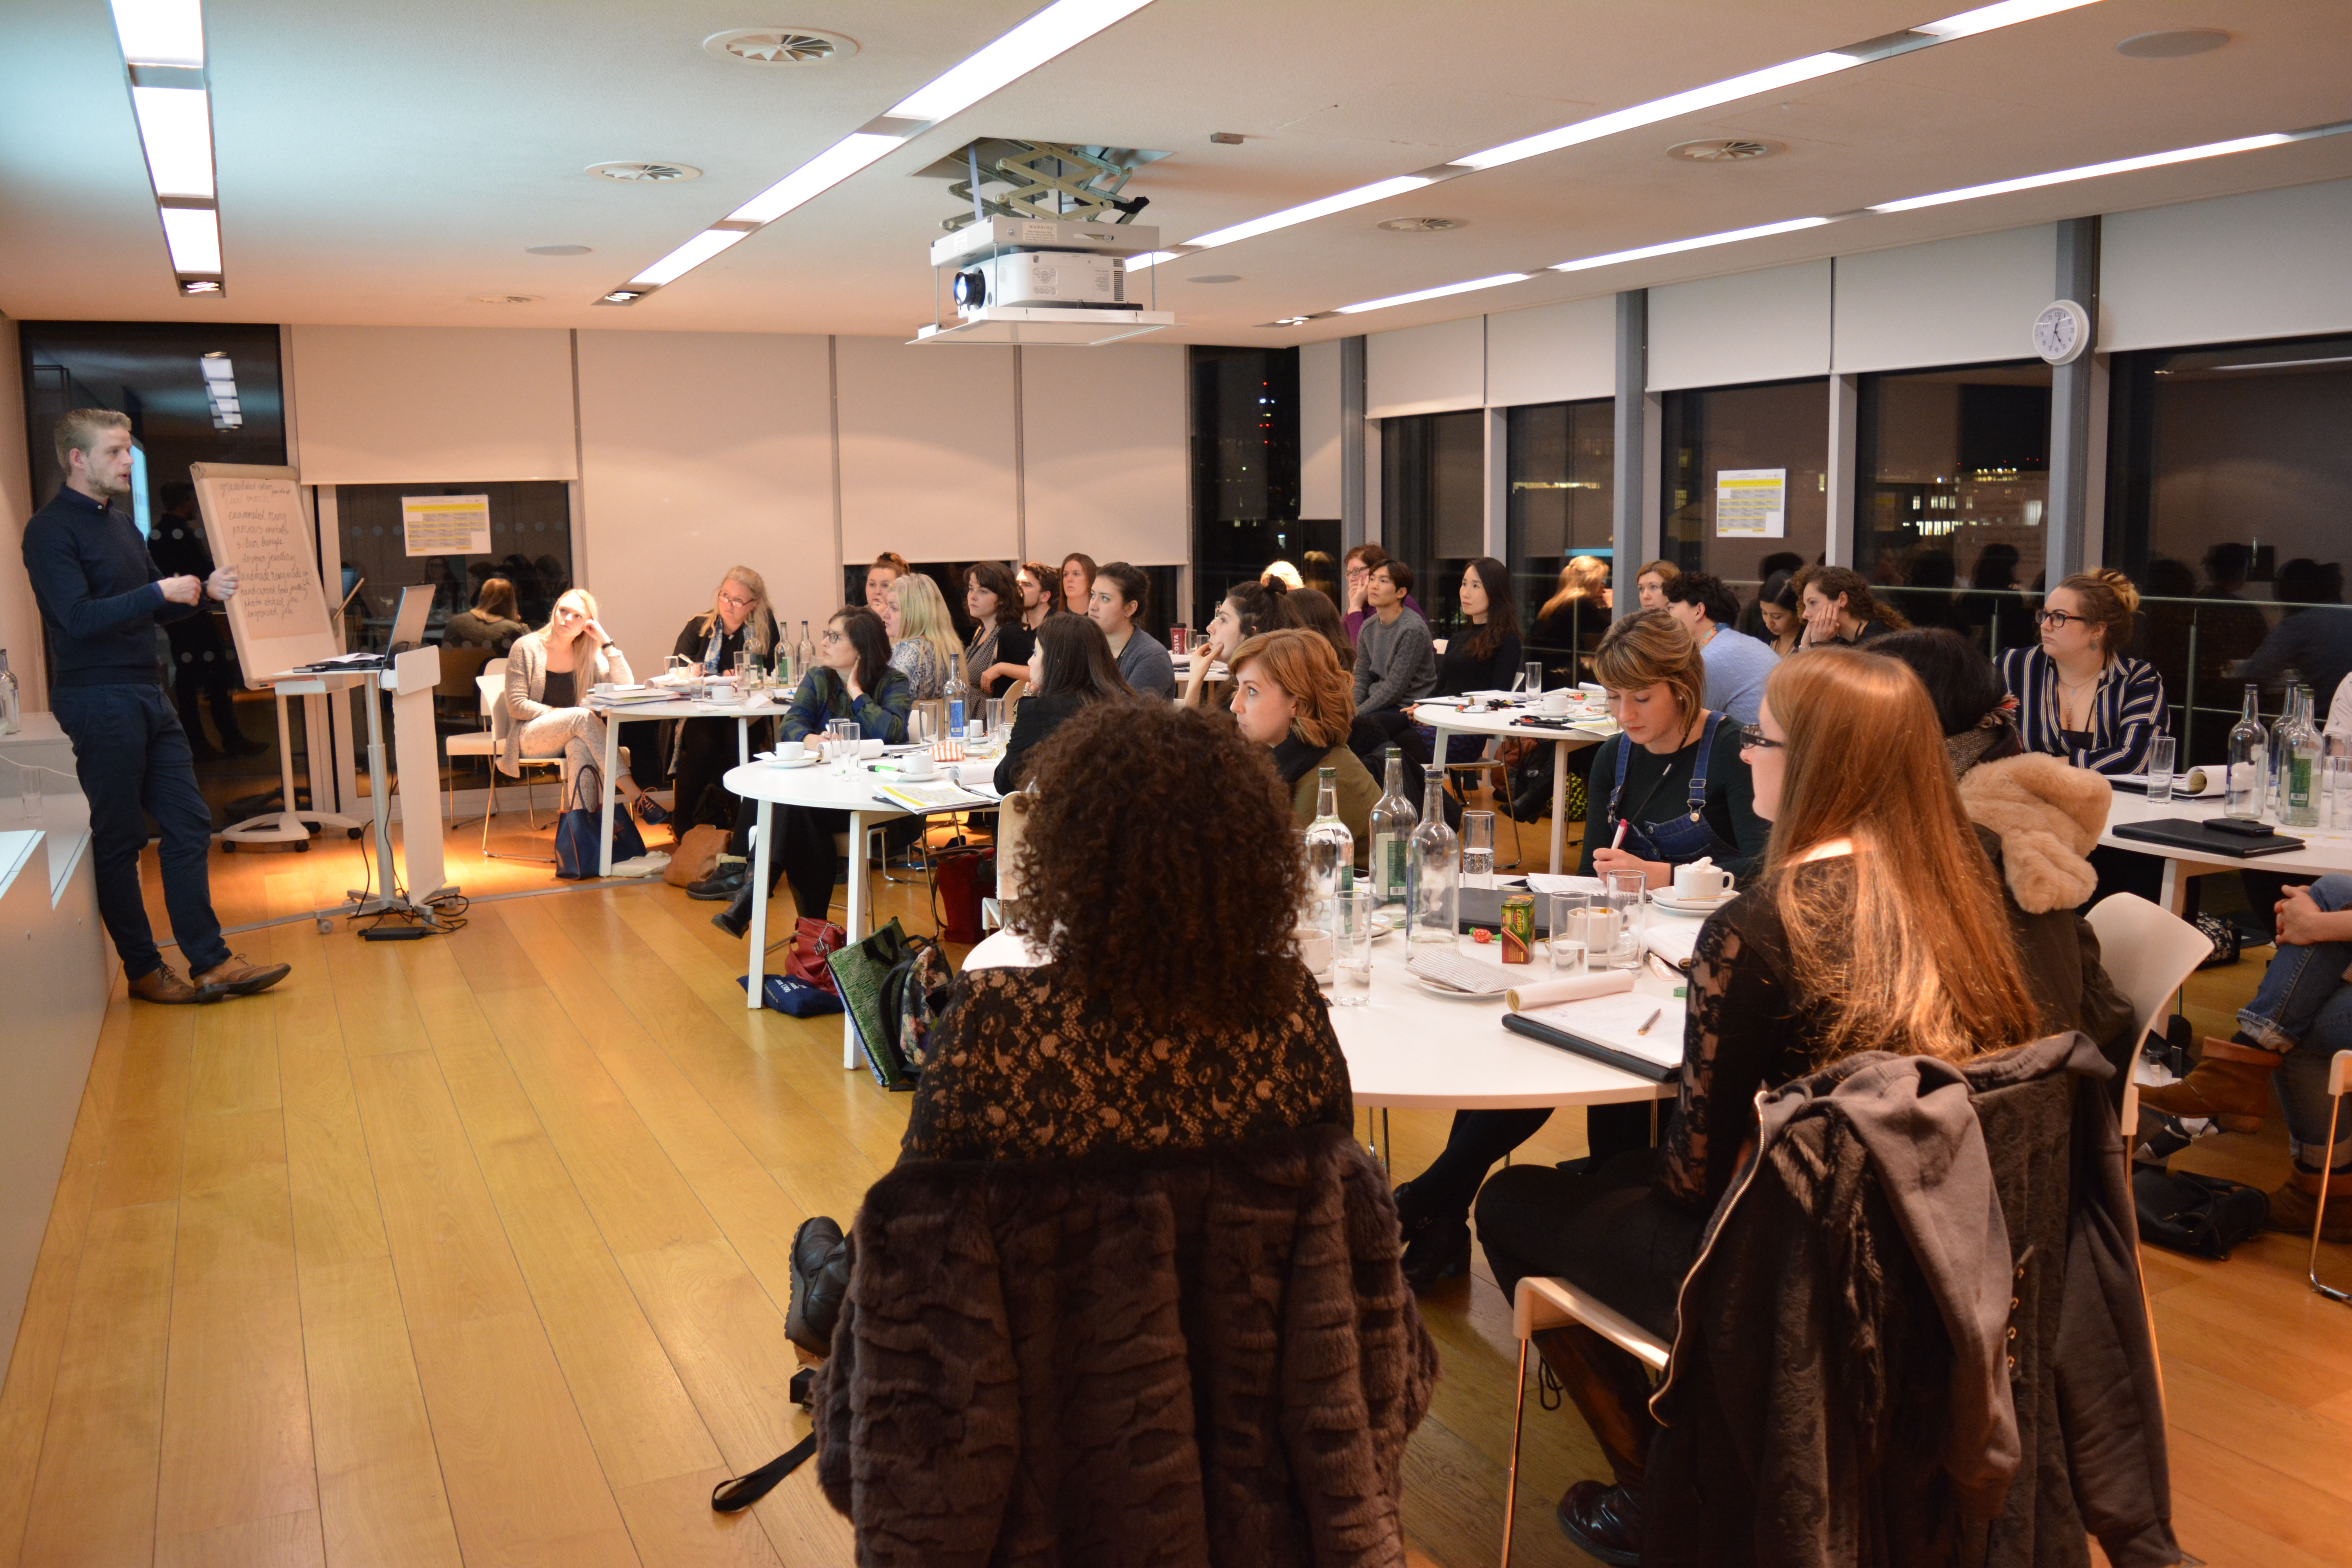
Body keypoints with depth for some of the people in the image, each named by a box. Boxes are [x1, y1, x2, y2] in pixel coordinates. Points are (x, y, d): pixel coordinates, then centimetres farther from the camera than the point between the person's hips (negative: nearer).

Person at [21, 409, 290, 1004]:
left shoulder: (123, 526, 17)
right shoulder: (51, 531, -10)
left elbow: (158, 610, 23)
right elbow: (76, 618, -20)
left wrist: (206, 591, 5)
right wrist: (159, 593, -21)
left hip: (147, 696, 9)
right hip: (97, 701, -9)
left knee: (189, 824, 5)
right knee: (119, 839, 1)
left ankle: (210, 962, 9)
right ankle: (144, 971, 10)